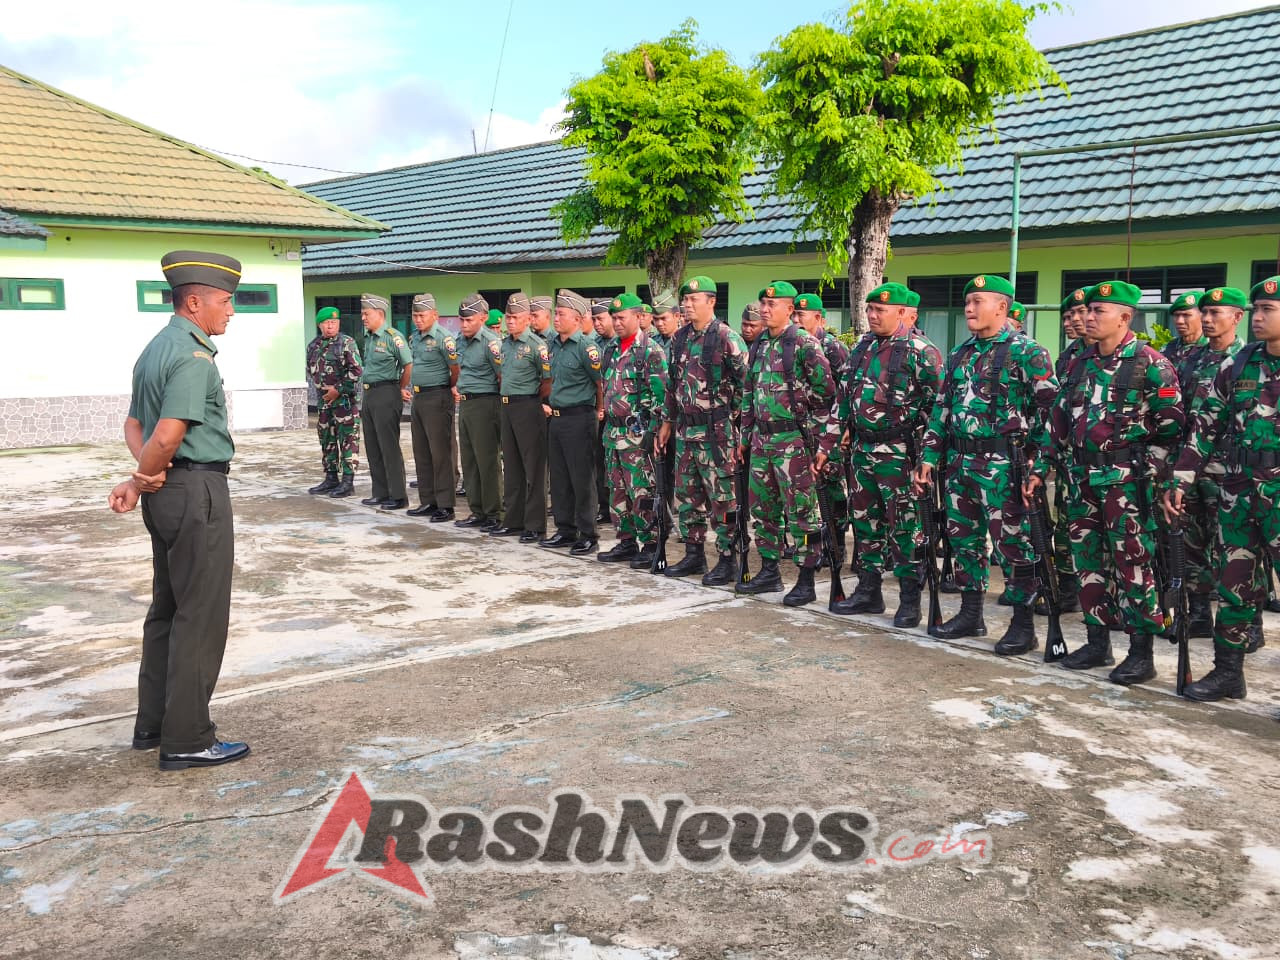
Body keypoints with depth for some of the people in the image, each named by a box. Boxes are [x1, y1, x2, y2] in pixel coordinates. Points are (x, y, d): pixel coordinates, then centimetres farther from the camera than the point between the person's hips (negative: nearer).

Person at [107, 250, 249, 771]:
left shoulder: (154, 349, 14)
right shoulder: (194, 356, -17)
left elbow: (134, 424, 15)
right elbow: (168, 435, -25)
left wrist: (145, 473, -1)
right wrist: (138, 481, -10)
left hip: (165, 491, 10)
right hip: (197, 491, -10)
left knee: (166, 610, 17)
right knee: (200, 617, -2)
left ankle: (153, 723, 26)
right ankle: (186, 740, 5)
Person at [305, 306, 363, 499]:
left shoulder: (347, 343, -6)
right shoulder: (313, 346, 13)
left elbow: (356, 370, -12)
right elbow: (310, 370, 25)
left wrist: (338, 389, -14)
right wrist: (319, 388, 12)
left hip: (345, 398, -7)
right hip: (323, 400, 7)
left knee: (348, 440, -6)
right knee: (326, 440, 12)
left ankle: (348, 482, -4)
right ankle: (331, 479, 21)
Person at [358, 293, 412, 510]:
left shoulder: (392, 336, -13)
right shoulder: (368, 338, 14)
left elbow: (409, 364, -15)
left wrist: (401, 389, -5)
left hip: (386, 394, -9)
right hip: (369, 394, 9)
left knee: (389, 447, -7)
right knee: (373, 447, 12)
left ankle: (398, 496, -2)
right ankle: (381, 493, 19)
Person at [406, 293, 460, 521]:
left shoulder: (443, 338, -13)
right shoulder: (414, 337, 13)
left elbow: (456, 370, -15)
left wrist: (448, 390, -2)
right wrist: (412, 388, 17)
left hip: (437, 398, -9)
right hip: (418, 397, 9)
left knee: (440, 452, -6)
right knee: (421, 452, 12)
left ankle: (445, 506, -2)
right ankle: (428, 502, 20)